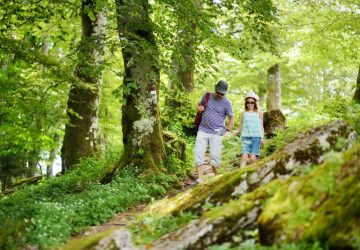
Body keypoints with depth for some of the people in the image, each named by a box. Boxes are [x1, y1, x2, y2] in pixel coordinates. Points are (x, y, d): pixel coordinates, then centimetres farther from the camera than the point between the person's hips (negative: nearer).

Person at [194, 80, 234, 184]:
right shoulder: (207, 96, 8)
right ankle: (199, 179, -11)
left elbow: (231, 119, 4)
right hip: (203, 130, 3)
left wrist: (226, 131, -5)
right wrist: (199, 107, 1)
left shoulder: (226, 103, -2)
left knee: (215, 155, -5)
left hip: (216, 133, -3)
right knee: (198, 153, -9)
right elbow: (199, 104, 25)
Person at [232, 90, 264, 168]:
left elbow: (261, 127, 11)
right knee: (244, 157, -12)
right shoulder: (244, 114, 13)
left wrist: (262, 138, -2)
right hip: (245, 137, 1)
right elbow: (240, 127, 17)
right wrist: (231, 135, 7)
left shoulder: (259, 113, 9)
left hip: (256, 137, -1)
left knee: (252, 158, -11)